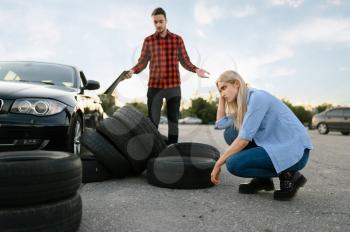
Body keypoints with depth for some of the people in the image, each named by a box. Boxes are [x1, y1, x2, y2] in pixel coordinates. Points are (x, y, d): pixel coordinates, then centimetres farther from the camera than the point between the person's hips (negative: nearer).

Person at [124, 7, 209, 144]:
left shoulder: (177, 40, 5)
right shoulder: (148, 41, 4)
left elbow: (185, 61, 7)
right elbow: (142, 62, 6)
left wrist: (196, 70, -11)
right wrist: (132, 71, -14)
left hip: (173, 87, 1)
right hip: (154, 87, 0)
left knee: (173, 121, 6)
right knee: (152, 122, 0)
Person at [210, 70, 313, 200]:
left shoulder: (257, 97, -16)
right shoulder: (244, 103, 12)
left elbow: (244, 138, -20)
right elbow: (221, 124, 8)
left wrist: (218, 163, -13)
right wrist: (221, 98, 8)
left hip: (294, 150, -9)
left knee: (233, 164, -18)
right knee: (231, 134, 3)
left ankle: (288, 176, -2)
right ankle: (262, 179, 8)